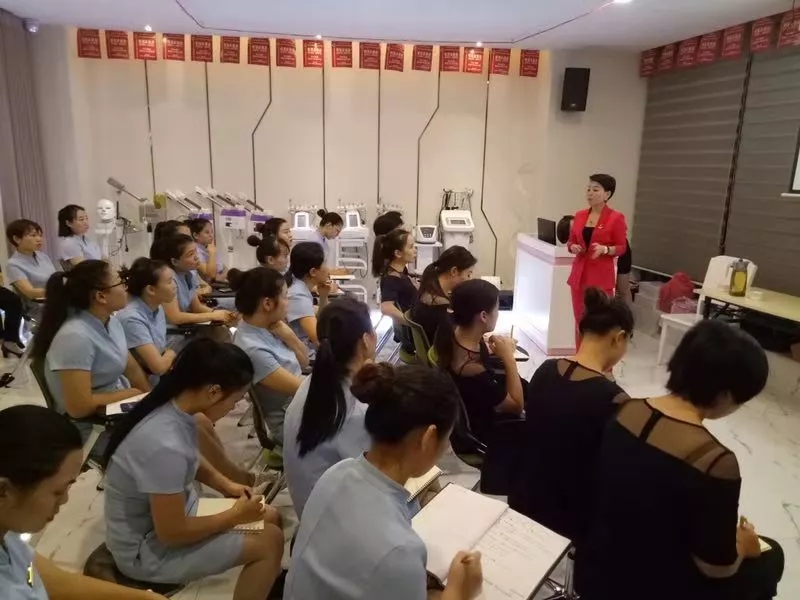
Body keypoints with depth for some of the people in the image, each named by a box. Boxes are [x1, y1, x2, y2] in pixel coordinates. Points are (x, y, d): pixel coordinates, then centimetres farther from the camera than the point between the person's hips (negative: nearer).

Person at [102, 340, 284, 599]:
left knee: (270, 517, 9)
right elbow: (173, 533, -26)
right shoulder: (165, 446, -37)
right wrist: (235, 516, -14)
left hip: (172, 513, 8)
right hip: (148, 549, -8)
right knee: (270, 542, -9)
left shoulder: (172, 406, -10)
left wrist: (226, 485, -1)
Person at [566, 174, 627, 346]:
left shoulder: (616, 218, -5)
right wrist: (573, 247, -5)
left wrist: (605, 249, -21)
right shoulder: (580, 215, 9)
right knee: (580, 321, 8)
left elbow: (621, 247, -2)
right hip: (579, 274, 5)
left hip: (601, 276, -5)